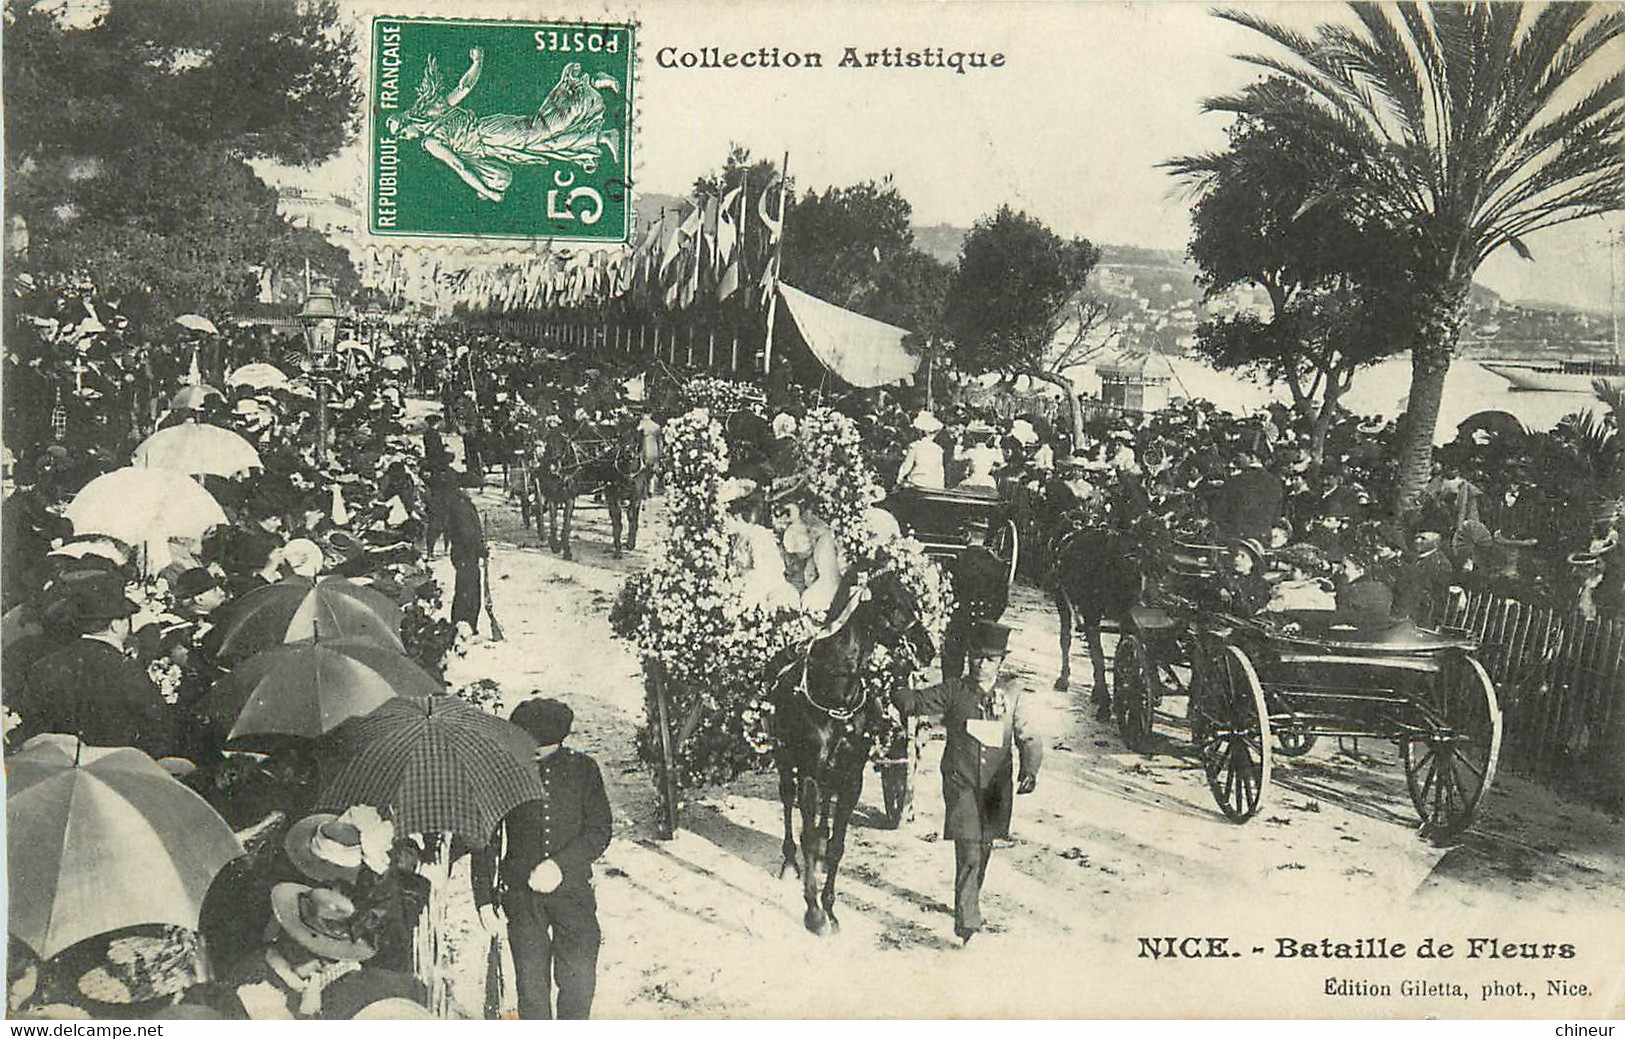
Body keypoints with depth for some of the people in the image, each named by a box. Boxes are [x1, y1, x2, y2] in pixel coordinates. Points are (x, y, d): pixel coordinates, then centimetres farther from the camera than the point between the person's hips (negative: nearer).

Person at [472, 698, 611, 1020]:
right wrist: (484, 897, 3)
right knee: (531, 984, 2)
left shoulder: (582, 768, 2)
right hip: (521, 895, 0)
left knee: (579, 979, -4)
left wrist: (561, 864, -16)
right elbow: (486, 839, 8)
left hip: (572, 888, 0)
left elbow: (599, 830, -2)